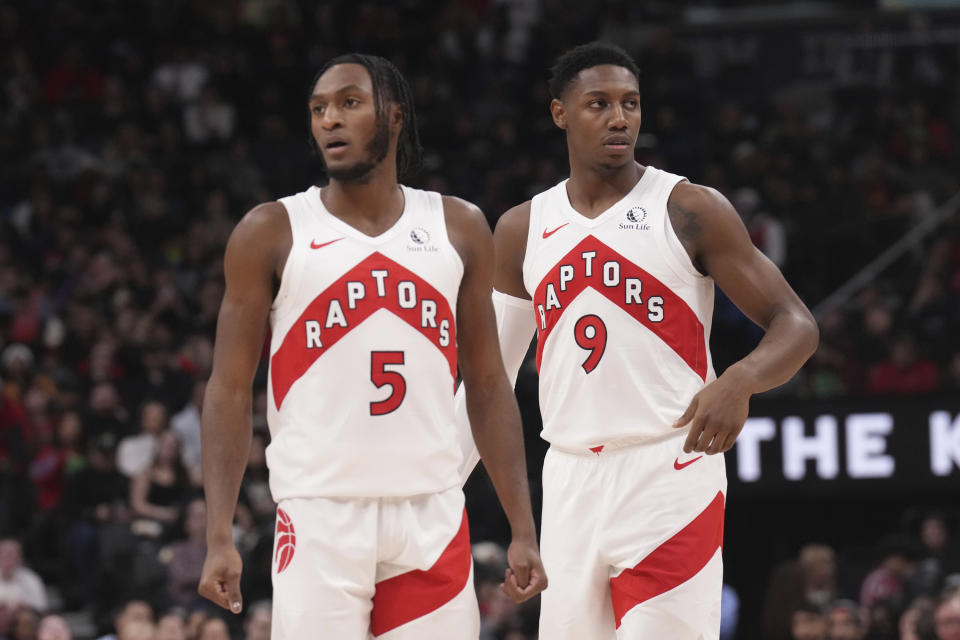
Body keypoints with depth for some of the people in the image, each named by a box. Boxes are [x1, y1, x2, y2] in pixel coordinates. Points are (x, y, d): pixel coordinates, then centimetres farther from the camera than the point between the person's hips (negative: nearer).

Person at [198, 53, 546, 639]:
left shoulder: (458, 228, 9)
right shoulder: (271, 233, 2)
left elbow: (488, 386, 12)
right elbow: (230, 391, 1)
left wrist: (523, 530, 5)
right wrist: (220, 536, -8)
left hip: (433, 516, 2)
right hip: (320, 515, -2)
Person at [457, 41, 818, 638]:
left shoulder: (690, 210, -3)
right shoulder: (522, 230, 11)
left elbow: (797, 325, -5)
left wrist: (740, 381, -27)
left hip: (670, 479, -5)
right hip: (571, 482, 5)